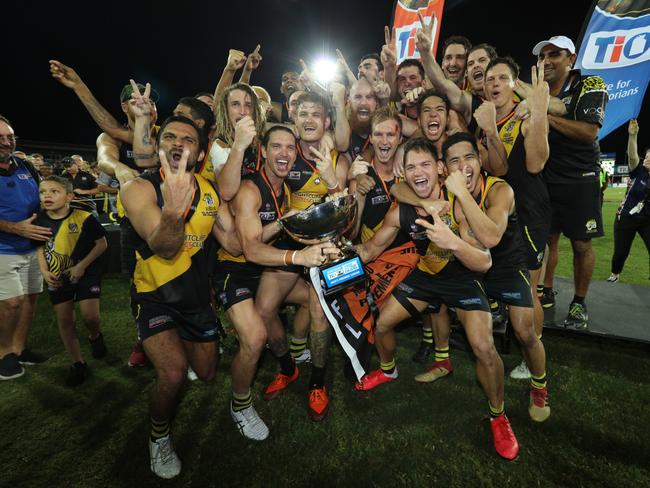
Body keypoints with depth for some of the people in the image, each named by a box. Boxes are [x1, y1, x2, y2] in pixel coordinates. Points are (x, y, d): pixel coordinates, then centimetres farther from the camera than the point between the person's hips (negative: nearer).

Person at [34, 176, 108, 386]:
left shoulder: (84, 217, -16)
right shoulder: (39, 221, -4)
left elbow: (102, 243, -10)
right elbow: (40, 247, 10)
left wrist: (82, 266, -16)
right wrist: (44, 271, -3)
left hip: (86, 273, -4)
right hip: (57, 278, 4)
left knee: (90, 316, -15)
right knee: (64, 322, 8)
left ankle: (95, 336, 23)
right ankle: (78, 364, 23)